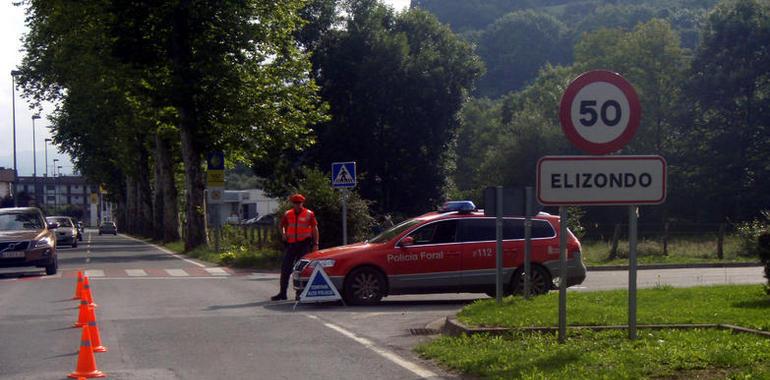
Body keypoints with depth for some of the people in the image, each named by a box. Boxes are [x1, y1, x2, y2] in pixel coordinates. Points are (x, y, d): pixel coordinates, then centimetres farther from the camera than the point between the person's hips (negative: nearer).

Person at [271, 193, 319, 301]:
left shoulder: (309, 214, -2)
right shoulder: (288, 214, 7)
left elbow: (315, 229, -1)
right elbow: (282, 225, 22)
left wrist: (315, 244, -6)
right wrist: (283, 234, 3)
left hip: (304, 244, -3)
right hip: (291, 244, 3)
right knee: (285, 268, 1)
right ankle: (282, 293, 6)